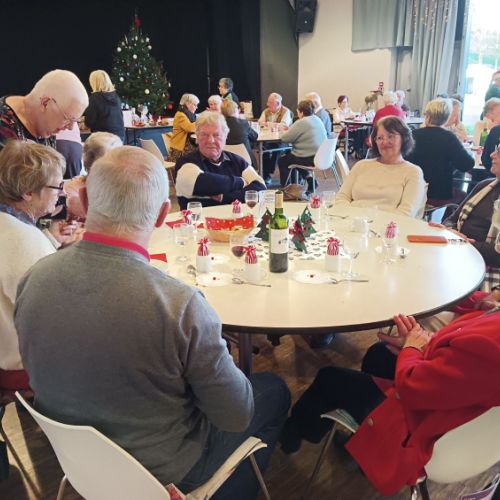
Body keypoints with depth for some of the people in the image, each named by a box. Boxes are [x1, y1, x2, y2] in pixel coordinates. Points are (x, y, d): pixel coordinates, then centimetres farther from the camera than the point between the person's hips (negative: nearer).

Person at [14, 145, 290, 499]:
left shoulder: (33, 279, -18)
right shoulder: (181, 305, -37)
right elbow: (237, 416, -22)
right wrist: (220, 359, -2)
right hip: (160, 471, -5)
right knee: (274, 391, 19)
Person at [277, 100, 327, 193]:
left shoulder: (301, 123, -18)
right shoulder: (318, 120, 8)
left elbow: (284, 138, -16)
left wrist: (286, 131, 6)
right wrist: (290, 130, 12)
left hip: (309, 159, -8)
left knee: (282, 161, 15)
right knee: (290, 155, 31)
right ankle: (309, 178, 19)